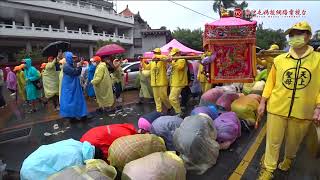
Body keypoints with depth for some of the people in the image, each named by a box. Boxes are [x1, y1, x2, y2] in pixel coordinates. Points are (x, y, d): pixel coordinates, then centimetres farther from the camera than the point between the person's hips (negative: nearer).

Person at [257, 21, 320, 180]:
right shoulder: (279, 59, 0)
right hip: (276, 108, 0)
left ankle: (288, 159, 49)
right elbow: (270, 82, 4)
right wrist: (263, 102, 2)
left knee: (294, 140, 20)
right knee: (273, 141, 7)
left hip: (302, 111, 0)